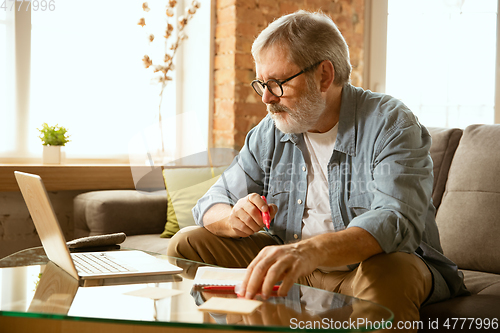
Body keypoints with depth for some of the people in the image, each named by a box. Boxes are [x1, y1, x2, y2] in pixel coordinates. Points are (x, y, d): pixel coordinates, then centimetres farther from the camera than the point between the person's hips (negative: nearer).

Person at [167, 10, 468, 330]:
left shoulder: (391, 124, -16)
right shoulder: (268, 135, 4)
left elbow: (396, 221, -33)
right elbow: (211, 205, 7)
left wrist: (311, 251, -52)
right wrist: (235, 218, -20)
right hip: (290, 268, 6)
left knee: (388, 273, -41)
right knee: (187, 244, -5)